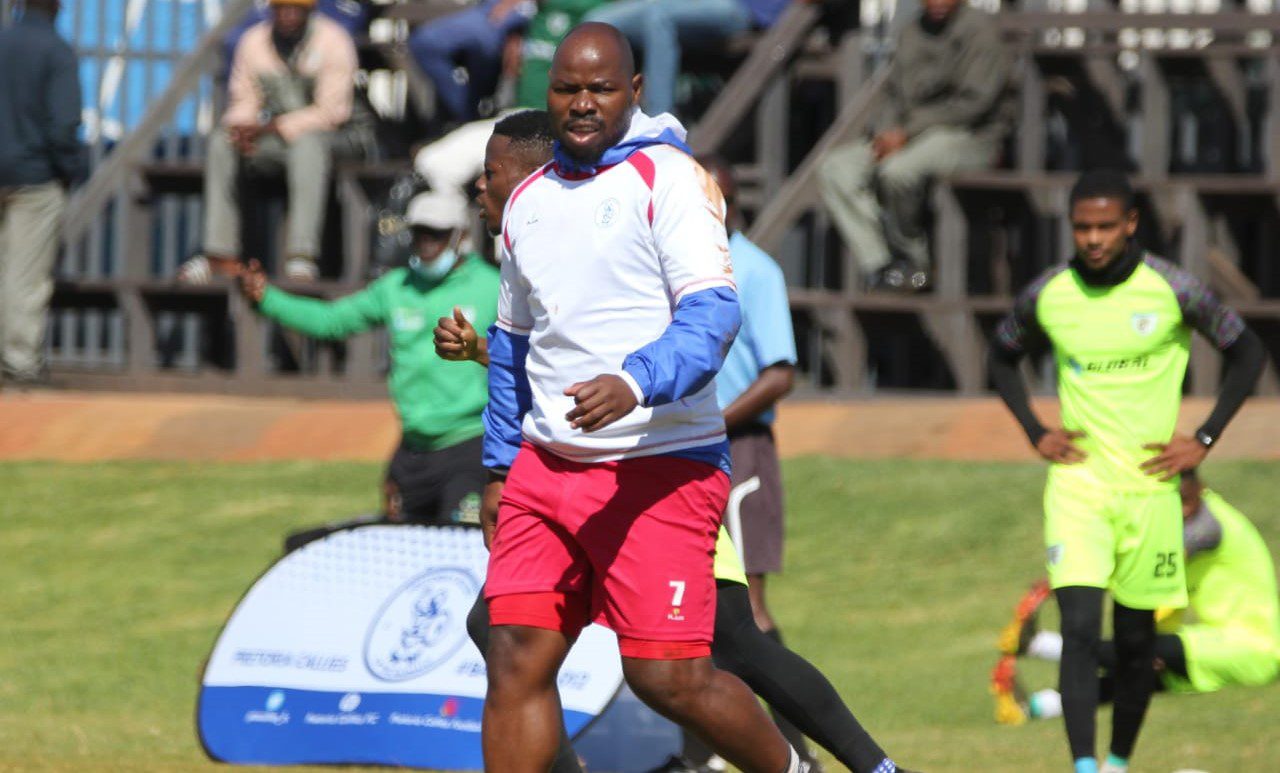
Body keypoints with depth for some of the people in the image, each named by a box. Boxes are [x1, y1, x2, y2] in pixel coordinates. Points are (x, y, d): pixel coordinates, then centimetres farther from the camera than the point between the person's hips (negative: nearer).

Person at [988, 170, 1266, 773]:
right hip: (1076, 481, 0)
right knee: (1079, 627, -15)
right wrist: (1034, 433, 5)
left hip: (1149, 484, 0)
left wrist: (1204, 440, -1)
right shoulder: (1046, 296, -3)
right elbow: (1003, 357, 18)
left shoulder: (1172, 289, -9)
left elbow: (1247, 353, 4)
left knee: (1136, 638, 8)